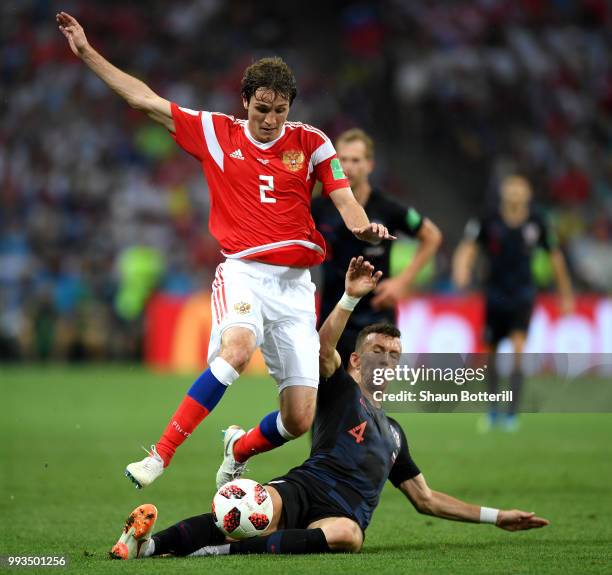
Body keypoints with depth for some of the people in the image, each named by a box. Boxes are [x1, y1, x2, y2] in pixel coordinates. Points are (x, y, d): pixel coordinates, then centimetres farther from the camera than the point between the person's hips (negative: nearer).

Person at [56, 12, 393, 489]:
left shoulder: (311, 143, 6)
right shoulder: (215, 133, 5)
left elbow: (345, 201, 0)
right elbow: (144, 98, 8)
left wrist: (364, 227, -23)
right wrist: (87, 52, 8)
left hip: (295, 283, 2)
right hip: (243, 271, -2)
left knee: (300, 420, -3)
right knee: (237, 347, -37)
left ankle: (240, 450, 31)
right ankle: (160, 454, -33)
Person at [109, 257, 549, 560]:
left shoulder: (394, 432, 38)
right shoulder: (341, 389, 22)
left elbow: (426, 499, 41)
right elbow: (324, 347, -1)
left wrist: (495, 516, 37)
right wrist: (351, 298, -16)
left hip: (346, 513, 3)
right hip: (306, 487, -3)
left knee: (347, 535, -39)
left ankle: (222, 550, -44)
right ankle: (148, 542, -45)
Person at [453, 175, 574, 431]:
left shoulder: (536, 223, -5)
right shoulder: (488, 222, -9)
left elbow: (555, 256, 7)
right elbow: (467, 247, -18)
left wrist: (565, 293, 15)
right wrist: (461, 269, -42)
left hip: (522, 296, -1)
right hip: (495, 296, 1)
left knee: (518, 349, -17)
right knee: (490, 353, 9)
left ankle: (512, 412, -10)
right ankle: (493, 410, 29)